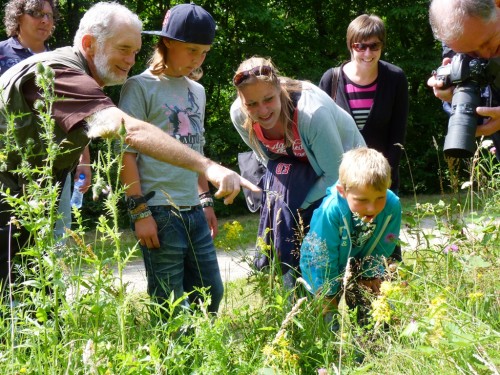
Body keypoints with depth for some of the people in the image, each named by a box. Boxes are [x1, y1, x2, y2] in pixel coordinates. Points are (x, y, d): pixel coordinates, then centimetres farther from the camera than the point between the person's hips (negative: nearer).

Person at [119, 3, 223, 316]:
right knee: (169, 304, -3)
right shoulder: (140, 87, -6)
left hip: (194, 212, 7)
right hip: (159, 213, -7)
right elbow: (126, 153, -9)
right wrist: (140, 212, -14)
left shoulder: (196, 90, 15)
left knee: (211, 294, 10)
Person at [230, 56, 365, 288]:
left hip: (339, 162, -4)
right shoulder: (239, 115, -23)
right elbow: (268, 158, -1)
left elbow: (335, 175, -28)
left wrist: (299, 207, -24)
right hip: (294, 165, 4)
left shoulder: (312, 112, -40)